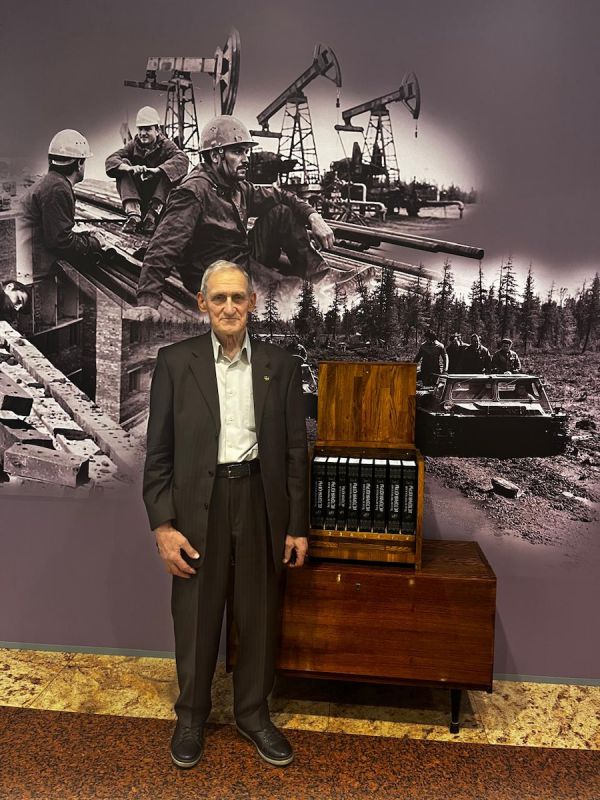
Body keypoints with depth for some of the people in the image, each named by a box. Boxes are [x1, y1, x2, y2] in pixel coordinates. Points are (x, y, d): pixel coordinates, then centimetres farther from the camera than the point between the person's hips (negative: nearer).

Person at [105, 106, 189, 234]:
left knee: (169, 171, -24)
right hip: (135, 194, 2)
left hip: (160, 195, -2)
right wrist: (129, 168, -37)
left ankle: (153, 213, -33)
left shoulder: (165, 145, -5)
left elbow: (182, 159, -28)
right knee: (123, 163, -16)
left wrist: (156, 170, -42)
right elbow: (110, 160, -14)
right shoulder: (133, 145, 2)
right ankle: (133, 214, -32)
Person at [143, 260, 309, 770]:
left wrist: (298, 525, 2)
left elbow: (295, 451, 3)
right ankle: (192, 716, 36)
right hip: (198, 504, -1)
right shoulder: (175, 362, -1)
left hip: (260, 500, 1)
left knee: (260, 617, 13)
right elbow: (159, 451, -1)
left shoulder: (281, 366, 2)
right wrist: (163, 524, -7)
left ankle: (253, 713, 36)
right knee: (195, 618, 12)